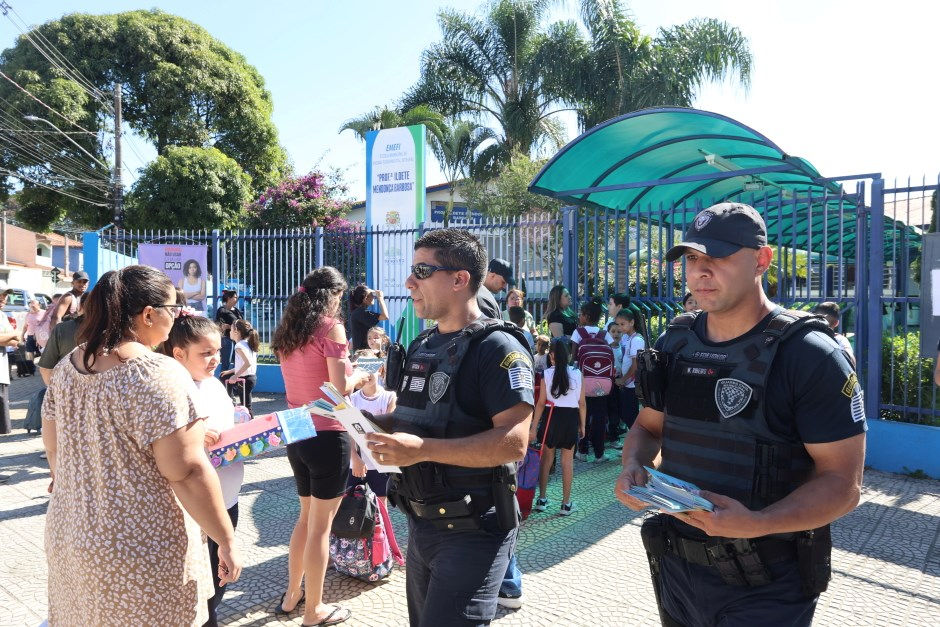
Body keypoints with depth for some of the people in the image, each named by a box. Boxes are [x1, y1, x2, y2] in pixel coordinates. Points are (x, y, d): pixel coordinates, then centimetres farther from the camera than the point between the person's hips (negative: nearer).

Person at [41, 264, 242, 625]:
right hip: (142, 552, -7)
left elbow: (52, 446, 12)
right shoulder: (160, 375, -23)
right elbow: (187, 472, -25)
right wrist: (227, 541, -17)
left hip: (68, 535, 7)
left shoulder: (67, 366, 0)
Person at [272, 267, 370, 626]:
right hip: (328, 436, -7)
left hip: (296, 434, 7)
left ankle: (292, 594, 35)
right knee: (321, 525, 6)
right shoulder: (331, 328, -12)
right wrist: (358, 376, 2)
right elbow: (340, 389, -17)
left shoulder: (287, 330, 9)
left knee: (306, 516, 24)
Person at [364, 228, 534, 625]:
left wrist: (422, 449, -29)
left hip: (471, 530, -8)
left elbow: (513, 442, -25)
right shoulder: (421, 346, 9)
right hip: (419, 523, 9)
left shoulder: (497, 348, -16)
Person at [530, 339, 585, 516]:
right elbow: (582, 403, -1)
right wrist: (582, 425, 10)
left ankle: (542, 499, 20)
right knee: (568, 460, 8)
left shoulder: (547, 374, -6)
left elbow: (541, 403, -7)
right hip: (571, 418, 1)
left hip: (552, 417, 0)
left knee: (546, 458, 14)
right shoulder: (577, 374, -3)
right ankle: (566, 504, 13)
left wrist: (533, 427, -2)